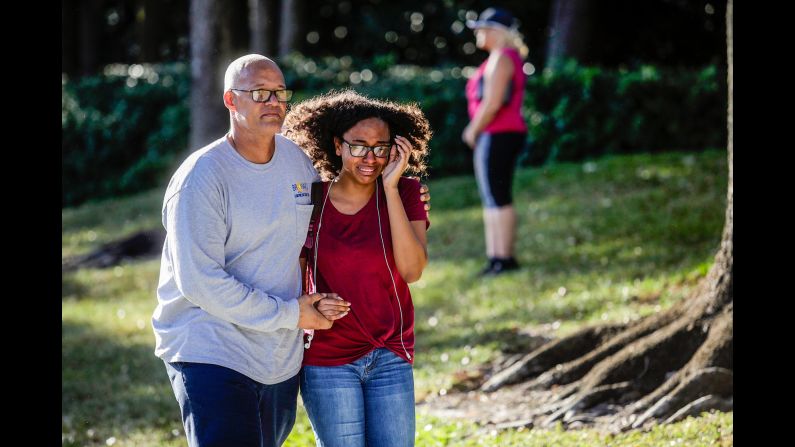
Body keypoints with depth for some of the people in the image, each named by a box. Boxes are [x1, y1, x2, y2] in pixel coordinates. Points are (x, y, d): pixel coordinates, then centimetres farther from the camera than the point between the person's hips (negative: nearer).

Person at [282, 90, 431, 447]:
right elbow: (297, 280, 8)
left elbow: (412, 270, -17)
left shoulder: (405, 195, -2)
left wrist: (391, 187, -17)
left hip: (391, 359, 1)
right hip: (328, 361, -1)